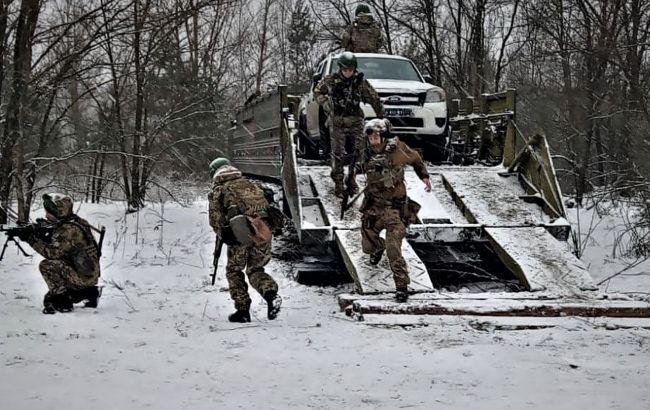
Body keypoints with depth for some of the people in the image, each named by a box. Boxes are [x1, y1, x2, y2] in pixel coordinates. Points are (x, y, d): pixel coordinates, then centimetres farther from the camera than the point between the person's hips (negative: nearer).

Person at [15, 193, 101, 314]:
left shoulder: (70, 230, -22)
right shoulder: (63, 224, 9)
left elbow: (53, 252, -28)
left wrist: (31, 239, -22)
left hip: (84, 277, -10)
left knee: (47, 265, -20)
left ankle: (62, 301, -11)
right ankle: (88, 294, 20)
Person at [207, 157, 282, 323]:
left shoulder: (218, 190, 9)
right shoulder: (250, 183, 22)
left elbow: (215, 219, 0)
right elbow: (266, 205, 18)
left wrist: (225, 236, 9)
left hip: (239, 235, -4)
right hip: (263, 232, 4)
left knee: (234, 271, 15)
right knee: (255, 269, 19)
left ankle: (243, 311, 8)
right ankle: (271, 293, -9)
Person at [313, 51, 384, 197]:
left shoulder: (360, 81, -3)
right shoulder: (331, 80, -4)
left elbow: (374, 99, 3)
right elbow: (317, 92, 12)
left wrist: (381, 116, 4)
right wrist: (326, 105, -4)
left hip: (355, 121, 1)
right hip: (337, 122, -1)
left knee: (360, 150, -5)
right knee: (337, 153, -2)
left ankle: (351, 178, 12)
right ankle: (338, 183, 7)